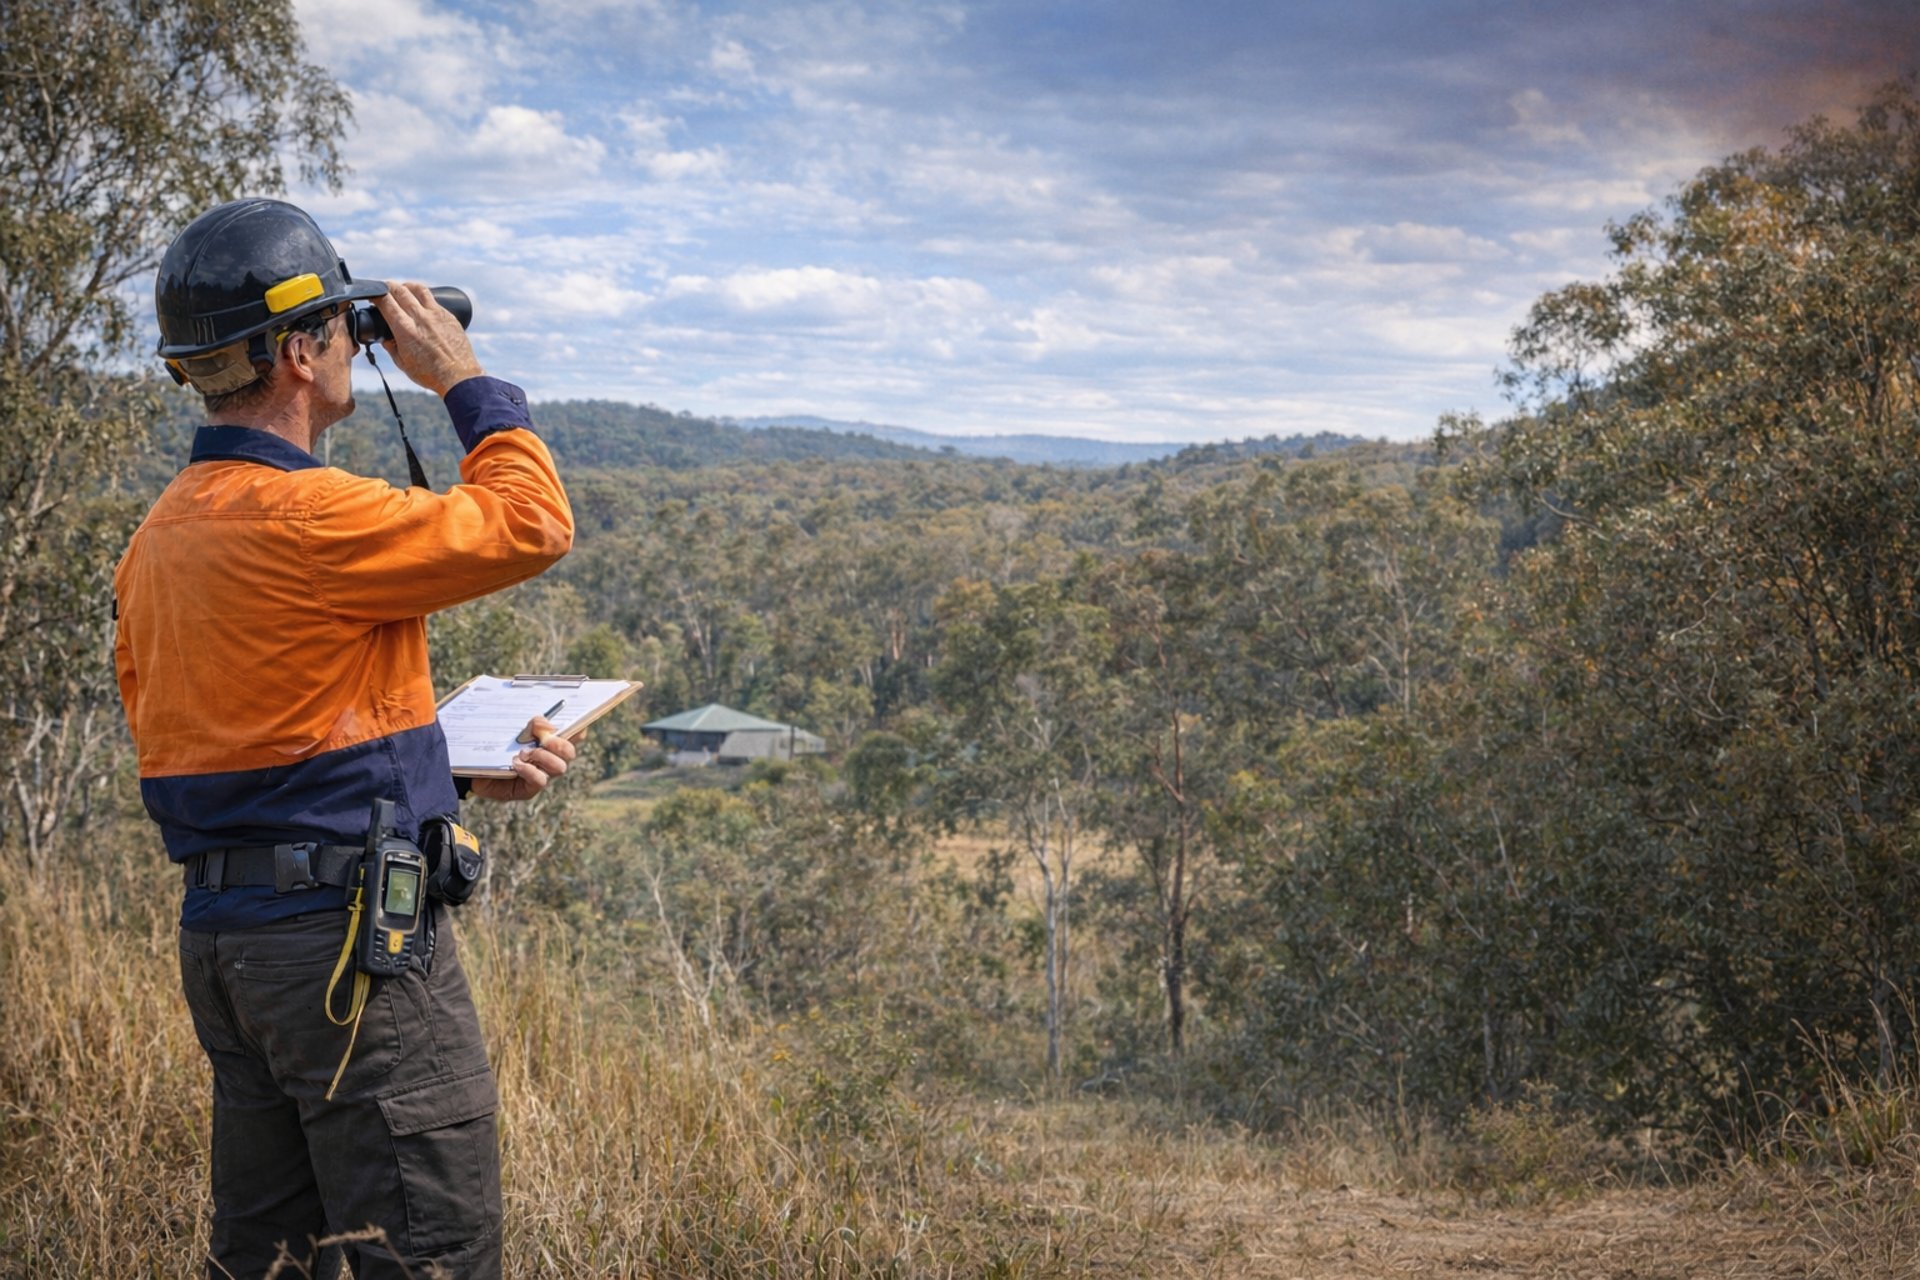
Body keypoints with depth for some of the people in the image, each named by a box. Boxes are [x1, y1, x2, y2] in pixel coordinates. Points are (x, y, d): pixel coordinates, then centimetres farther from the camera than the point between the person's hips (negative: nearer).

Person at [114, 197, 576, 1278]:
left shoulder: (162, 536, 12)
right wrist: (464, 377, -1)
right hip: (349, 935, -9)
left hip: (223, 935, 9)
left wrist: (465, 772, 14)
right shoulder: (306, 518, -18)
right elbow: (531, 526, -14)